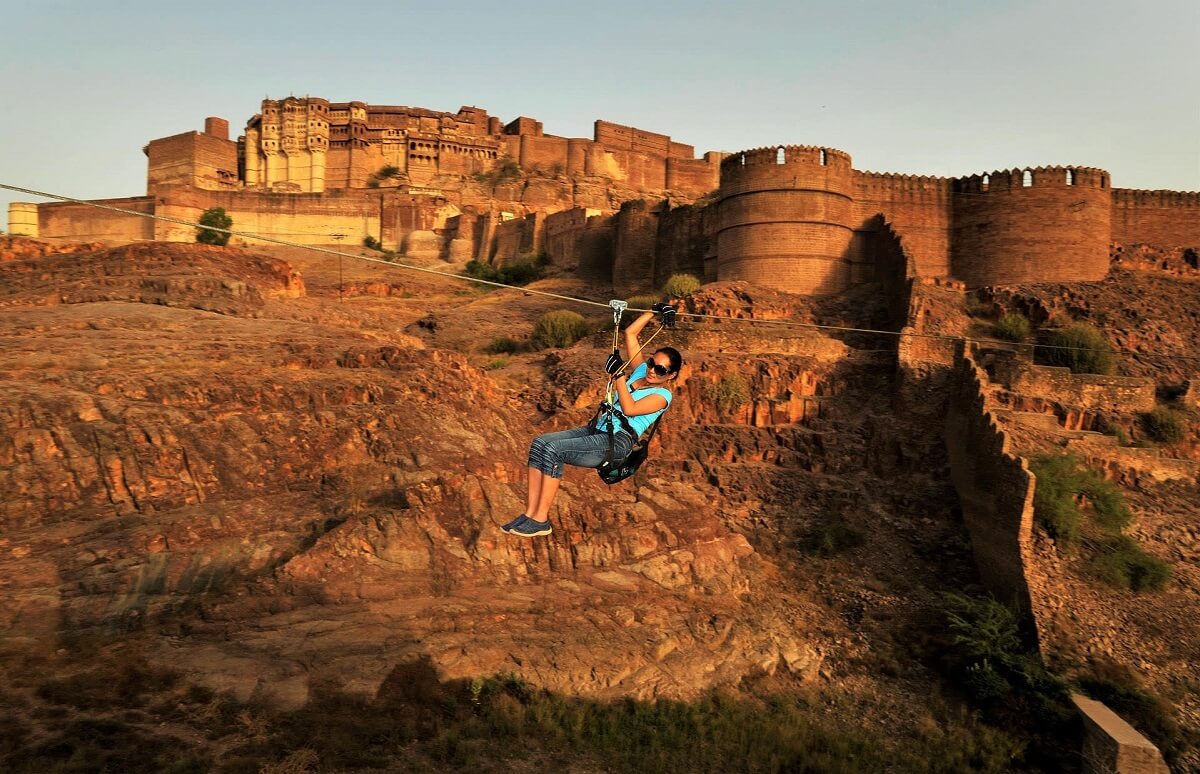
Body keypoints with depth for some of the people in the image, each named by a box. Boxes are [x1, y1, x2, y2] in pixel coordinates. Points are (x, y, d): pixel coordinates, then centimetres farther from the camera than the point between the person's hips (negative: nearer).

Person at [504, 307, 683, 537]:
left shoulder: (663, 395, -3)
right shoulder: (642, 370, 18)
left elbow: (630, 408, -20)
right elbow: (630, 332, 21)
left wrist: (620, 376, -16)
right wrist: (652, 312, 19)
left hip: (617, 442, -8)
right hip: (597, 430, 8)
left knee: (553, 449, -27)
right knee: (540, 443, -15)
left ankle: (541, 520, -21)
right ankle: (531, 512, -17)